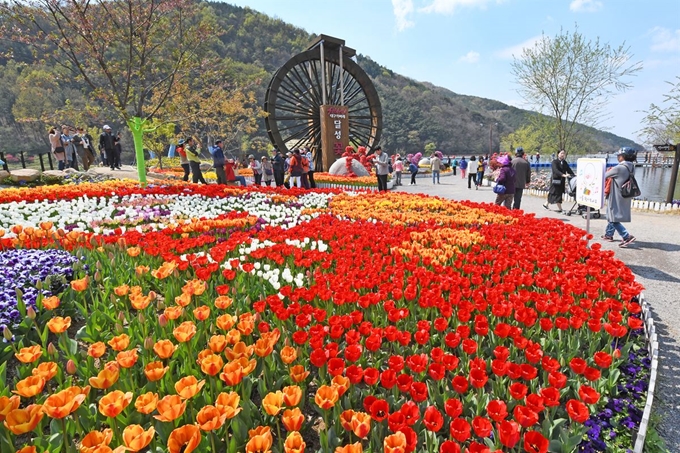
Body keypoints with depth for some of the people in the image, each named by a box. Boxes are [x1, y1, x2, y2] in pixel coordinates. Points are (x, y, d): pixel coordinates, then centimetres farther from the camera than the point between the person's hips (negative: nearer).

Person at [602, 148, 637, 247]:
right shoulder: (631, 168, 6)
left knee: (613, 219, -5)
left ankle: (627, 236, -12)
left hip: (616, 198, -9)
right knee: (611, 216, 20)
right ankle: (609, 234, 31)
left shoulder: (618, 168, -20)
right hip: (624, 197, 9)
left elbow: (605, 176, -7)